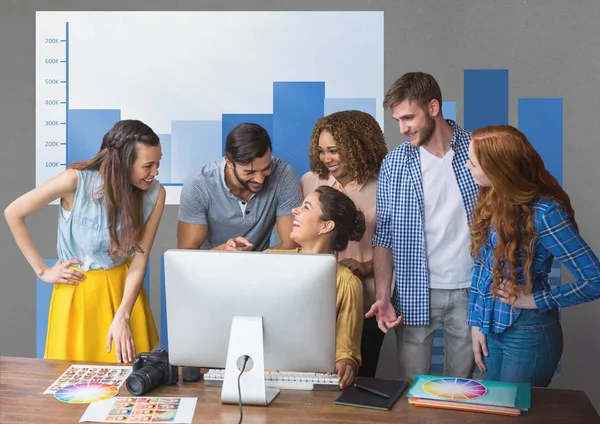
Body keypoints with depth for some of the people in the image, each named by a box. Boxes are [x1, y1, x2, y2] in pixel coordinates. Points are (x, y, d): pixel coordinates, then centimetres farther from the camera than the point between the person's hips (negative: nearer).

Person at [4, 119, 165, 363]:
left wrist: (122, 318, -20)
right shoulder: (76, 181, -23)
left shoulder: (155, 194, -15)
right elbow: (13, 214, -13)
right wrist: (42, 271, -8)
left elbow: (139, 261, -11)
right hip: (78, 289, -2)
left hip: (123, 288, 2)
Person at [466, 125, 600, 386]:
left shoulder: (544, 212, -24)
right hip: (491, 327, 6)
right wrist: (476, 323, 4)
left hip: (529, 334, -6)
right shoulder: (492, 199, -3)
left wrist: (535, 300, -15)